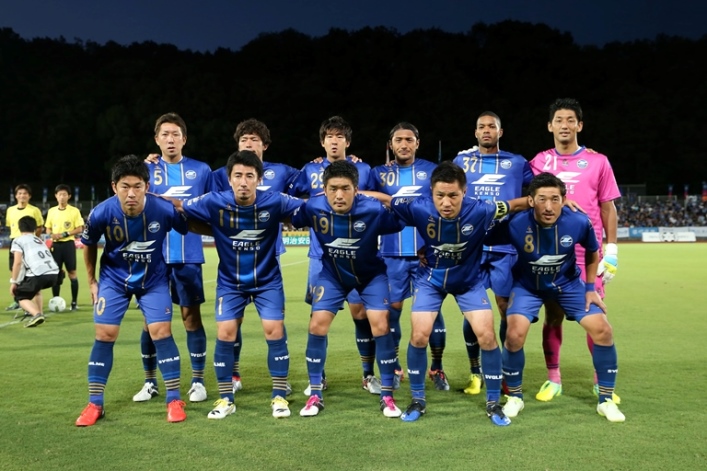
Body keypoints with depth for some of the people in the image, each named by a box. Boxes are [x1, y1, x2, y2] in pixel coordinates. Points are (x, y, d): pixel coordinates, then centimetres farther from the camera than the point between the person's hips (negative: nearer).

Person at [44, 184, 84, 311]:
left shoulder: (74, 211, -2)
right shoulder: (51, 211, 10)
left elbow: (79, 229, -5)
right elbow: (48, 229, 16)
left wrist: (65, 234, -16)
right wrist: (52, 234, -7)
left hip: (68, 244, -3)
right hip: (55, 245, 4)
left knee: (72, 272, -2)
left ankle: (74, 302, 4)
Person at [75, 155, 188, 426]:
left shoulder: (165, 210, -28)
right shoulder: (101, 214, -23)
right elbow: (88, 245, -1)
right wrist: (92, 281, 6)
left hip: (154, 279, -1)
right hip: (114, 278, 1)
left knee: (161, 332, -9)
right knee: (104, 335, -3)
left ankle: (174, 400, 4)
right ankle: (95, 403, 10)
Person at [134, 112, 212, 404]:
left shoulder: (201, 170, 5)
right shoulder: (147, 169, 7)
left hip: (188, 256, -1)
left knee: (191, 316, 1)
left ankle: (198, 381, 12)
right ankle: (150, 382, 18)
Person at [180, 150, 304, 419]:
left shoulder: (274, 202, -20)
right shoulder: (214, 203, -18)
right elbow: (178, 209, -7)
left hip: (267, 280, 0)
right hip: (230, 281, 1)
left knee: (275, 331, -9)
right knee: (225, 334, -7)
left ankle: (279, 397, 7)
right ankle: (226, 400, 10)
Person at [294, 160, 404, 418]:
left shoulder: (373, 209, -32)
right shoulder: (313, 207, -27)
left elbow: (404, 223, -20)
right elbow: (289, 220, -8)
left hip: (370, 274, -2)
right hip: (332, 273, 2)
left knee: (380, 326, -12)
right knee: (317, 325, -6)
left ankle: (387, 396, 4)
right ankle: (315, 396, 9)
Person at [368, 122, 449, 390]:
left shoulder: (431, 170, 6)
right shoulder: (378, 173, 8)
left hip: (427, 252, -1)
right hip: (391, 254, 1)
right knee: (392, 308, 5)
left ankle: (437, 369, 14)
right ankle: (393, 369, 19)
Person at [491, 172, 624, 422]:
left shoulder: (578, 222, -26)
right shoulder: (515, 224, -32)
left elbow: (592, 252, -3)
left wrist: (591, 288, 0)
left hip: (568, 283, 2)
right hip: (528, 284, -2)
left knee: (602, 330, -8)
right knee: (515, 335, -20)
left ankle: (606, 400, 11)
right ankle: (515, 397, 6)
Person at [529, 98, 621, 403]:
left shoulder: (597, 161, 3)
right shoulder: (539, 162, 6)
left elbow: (608, 208, 5)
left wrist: (611, 250, -2)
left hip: (589, 254, -1)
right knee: (552, 316, 5)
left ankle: (602, 382, 12)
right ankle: (553, 380, 15)